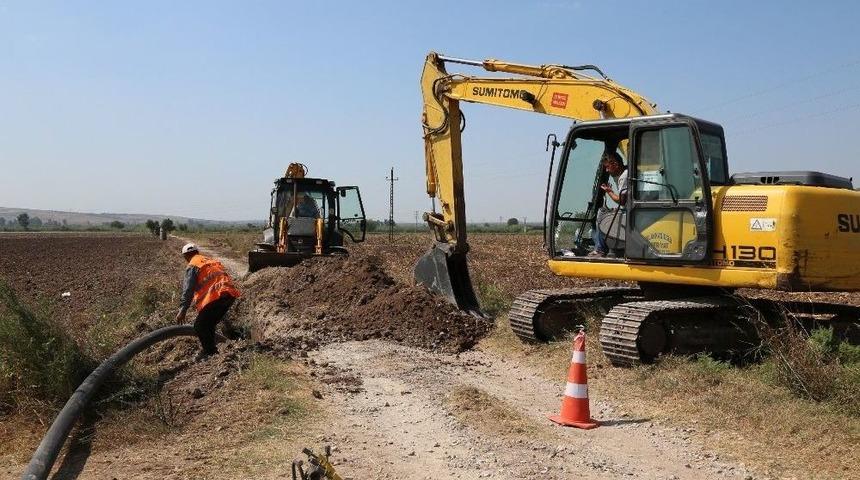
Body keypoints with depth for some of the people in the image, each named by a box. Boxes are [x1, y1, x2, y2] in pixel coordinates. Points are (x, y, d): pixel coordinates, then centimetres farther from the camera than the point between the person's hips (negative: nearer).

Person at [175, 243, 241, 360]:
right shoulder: (212, 261, 28)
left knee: (200, 326, 3)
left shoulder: (193, 266, 4)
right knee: (209, 324, 23)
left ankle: (210, 352, 3)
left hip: (215, 296, -8)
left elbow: (188, 289, -5)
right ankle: (210, 349, 31)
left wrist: (182, 310, -7)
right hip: (229, 294, 8)